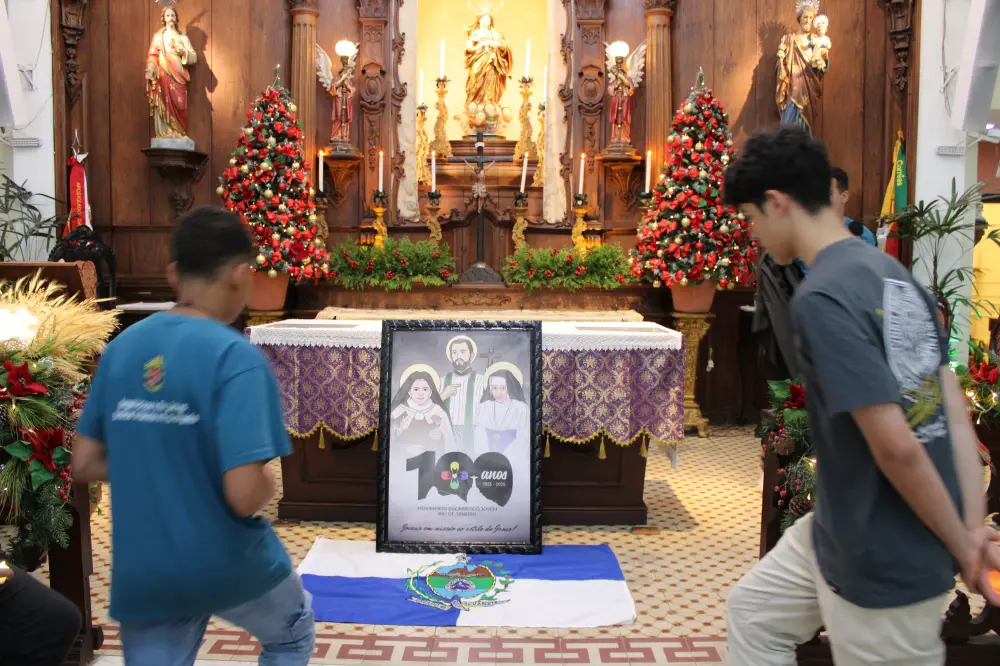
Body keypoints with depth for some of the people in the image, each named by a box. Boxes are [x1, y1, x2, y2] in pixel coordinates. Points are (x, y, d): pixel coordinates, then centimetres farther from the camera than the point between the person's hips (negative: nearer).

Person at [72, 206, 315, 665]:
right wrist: (269, 479, -5)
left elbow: (84, 464, 5)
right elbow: (245, 496, -27)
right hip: (228, 562, -4)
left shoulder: (121, 348, -2)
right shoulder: (235, 356, -21)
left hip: (142, 572, 5)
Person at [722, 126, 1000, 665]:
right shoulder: (892, 272, 4)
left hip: (885, 561, -9)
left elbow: (896, 445, -27)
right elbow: (954, 410, 3)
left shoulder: (821, 298, -24)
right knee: (752, 612, 24)